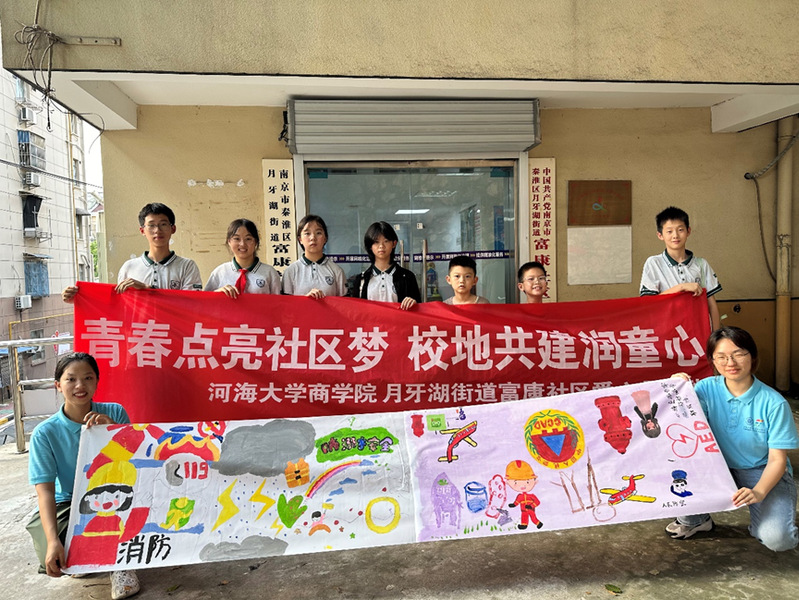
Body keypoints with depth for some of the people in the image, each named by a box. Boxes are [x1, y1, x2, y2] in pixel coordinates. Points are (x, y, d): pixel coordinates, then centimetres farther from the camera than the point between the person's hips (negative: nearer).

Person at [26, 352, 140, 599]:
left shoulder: (114, 413, -8)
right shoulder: (45, 433, -11)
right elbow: (45, 490, -17)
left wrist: (113, 429, -30)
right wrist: (52, 540, -31)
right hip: (68, 502, 0)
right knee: (54, 558, -29)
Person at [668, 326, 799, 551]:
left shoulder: (774, 403, -15)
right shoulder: (708, 389, -8)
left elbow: (777, 459, -14)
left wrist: (758, 492, -30)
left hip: (763, 474, -2)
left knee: (777, 540, -26)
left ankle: (764, 521, 14)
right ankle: (694, 520, 0)